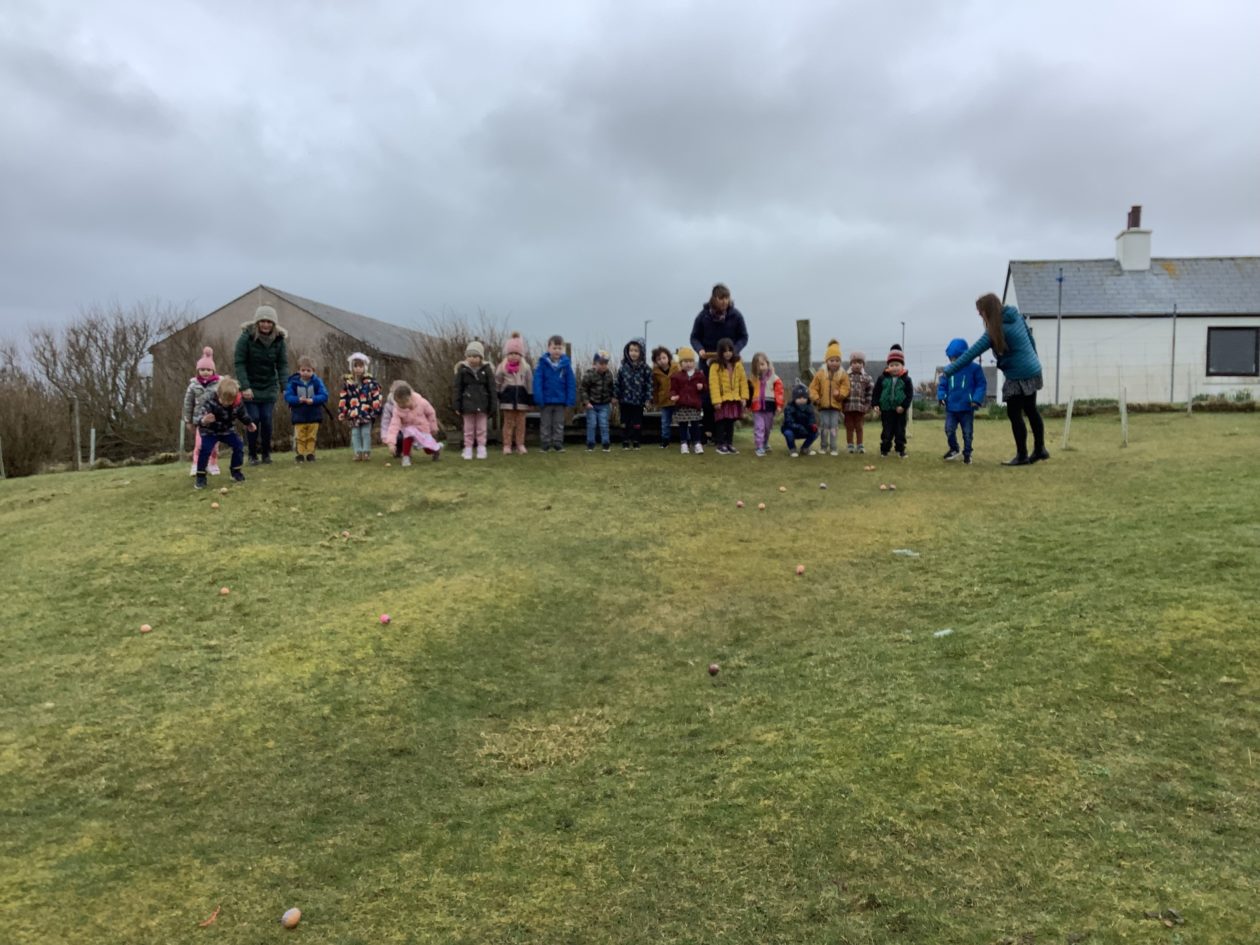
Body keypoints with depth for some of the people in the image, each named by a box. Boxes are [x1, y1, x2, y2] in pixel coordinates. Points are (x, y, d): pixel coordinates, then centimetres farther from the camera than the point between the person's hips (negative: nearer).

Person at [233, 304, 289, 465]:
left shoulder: (279, 339, -5)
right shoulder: (246, 337, -14)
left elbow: (282, 365, -4)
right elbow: (239, 363, -14)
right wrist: (245, 387, -21)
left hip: (269, 387, 2)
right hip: (250, 386, -2)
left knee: (267, 420, -5)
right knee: (254, 419, -7)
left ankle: (266, 453, 14)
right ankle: (253, 455, 9)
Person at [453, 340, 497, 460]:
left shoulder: (486, 369, -3)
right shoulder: (462, 369, -2)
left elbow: (492, 388, -1)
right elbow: (458, 388, 1)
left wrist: (493, 405, -4)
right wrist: (457, 405, -1)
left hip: (482, 404, 0)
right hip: (468, 404, 0)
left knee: (481, 429, 6)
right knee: (468, 429, 8)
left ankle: (481, 449, 14)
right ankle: (468, 449, 14)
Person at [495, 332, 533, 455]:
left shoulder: (526, 367, 1)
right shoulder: (502, 367, 0)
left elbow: (530, 384, 3)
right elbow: (497, 384, 3)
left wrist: (531, 401, 2)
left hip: (521, 396, 1)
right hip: (507, 396, -1)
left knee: (520, 422, 6)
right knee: (508, 422, 2)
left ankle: (520, 444, 13)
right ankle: (507, 445, 5)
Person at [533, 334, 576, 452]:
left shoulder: (566, 364, -4)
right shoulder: (543, 364, -9)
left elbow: (571, 383, -2)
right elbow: (537, 381, -12)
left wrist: (570, 399, -7)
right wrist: (539, 398, -18)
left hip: (560, 400, 1)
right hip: (546, 400, -1)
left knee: (559, 424, 10)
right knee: (545, 424, 9)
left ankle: (558, 444, 17)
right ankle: (546, 445, 17)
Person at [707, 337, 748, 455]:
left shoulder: (738, 364, 4)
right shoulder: (716, 366, -10)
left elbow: (743, 381, 6)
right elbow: (713, 384, -14)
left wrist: (744, 396, 0)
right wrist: (716, 400, -18)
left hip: (735, 399, 4)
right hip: (722, 400, -4)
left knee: (731, 422, 11)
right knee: (721, 422, -1)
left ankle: (729, 444, 20)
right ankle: (720, 445, 6)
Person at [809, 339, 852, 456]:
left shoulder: (843, 374, 0)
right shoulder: (820, 373, 0)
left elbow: (845, 387, -2)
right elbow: (813, 387, 1)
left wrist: (840, 393, -23)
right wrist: (815, 397, -13)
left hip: (836, 405, 0)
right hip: (823, 405, 1)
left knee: (834, 427, 1)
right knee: (823, 426, 8)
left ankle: (834, 448, 7)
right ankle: (823, 447, 19)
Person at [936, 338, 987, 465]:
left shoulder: (974, 368, -7)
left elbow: (981, 384, -5)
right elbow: (942, 384, 9)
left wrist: (977, 399, -16)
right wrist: (941, 396, -8)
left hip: (967, 408, -3)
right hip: (951, 407, 3)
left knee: (967, 433, 6)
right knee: (949, 430, 0)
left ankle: (967, 454, 20)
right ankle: (954, 449, 22)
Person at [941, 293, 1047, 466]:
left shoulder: (995, 331, -20)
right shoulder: (1016, 316, 3)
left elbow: (972, 352, -21)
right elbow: (1031, 339, 15)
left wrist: (949, 370, -19)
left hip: (1019, 376, -9)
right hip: (1032, 370, 9)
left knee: (1014, 414, -1)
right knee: (1030, 410, 17)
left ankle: (1022, 455, 5)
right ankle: (1040, 449, 26)